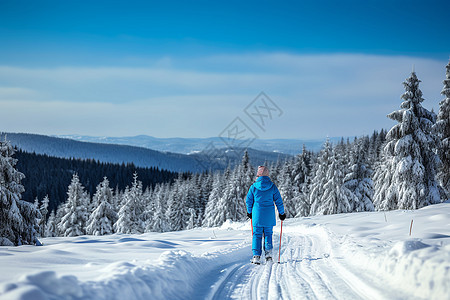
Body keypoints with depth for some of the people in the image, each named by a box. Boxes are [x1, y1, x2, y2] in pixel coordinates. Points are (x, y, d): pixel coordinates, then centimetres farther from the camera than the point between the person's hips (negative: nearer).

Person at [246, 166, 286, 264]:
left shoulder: (254, 186, -4)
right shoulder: (273, 187, -3)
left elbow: (249, 201, 5)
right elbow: (279, 201, 2)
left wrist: (249, 212, 21)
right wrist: (282, 213, 15)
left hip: (257, 214, -1)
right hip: (269, 215, 1)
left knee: (257, 234, 6)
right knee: (268, 233, 14)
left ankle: (256, 255, -2)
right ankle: (268, 252, 3)